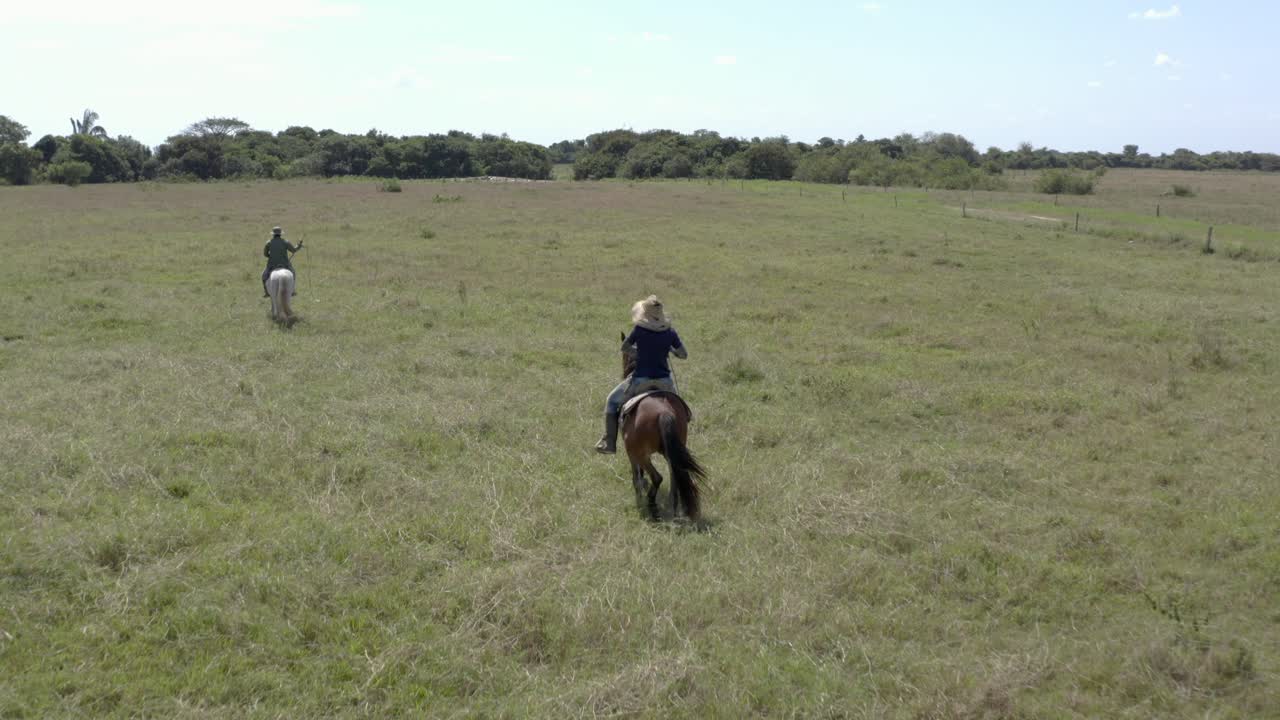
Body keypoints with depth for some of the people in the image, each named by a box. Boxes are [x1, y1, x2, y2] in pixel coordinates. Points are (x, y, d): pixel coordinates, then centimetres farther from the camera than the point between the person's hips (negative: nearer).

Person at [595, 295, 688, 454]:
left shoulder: (639, 329, -10)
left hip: (641, 379, -3)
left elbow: (624, 348, 3)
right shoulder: (670, 332, -3)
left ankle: (609, 442, 12)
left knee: (612, 401, 18)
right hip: (664, 380, 3)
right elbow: (684, 355, 3)